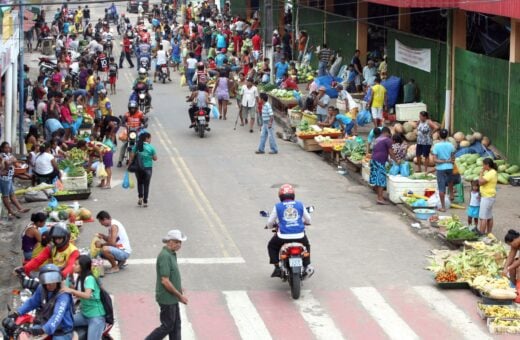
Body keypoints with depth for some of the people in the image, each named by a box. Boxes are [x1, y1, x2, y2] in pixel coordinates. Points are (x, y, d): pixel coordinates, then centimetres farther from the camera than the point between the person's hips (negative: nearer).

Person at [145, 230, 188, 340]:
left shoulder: (171, 254, 8)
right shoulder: (165, 256, -23)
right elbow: (165, 281, -25)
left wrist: (179, 288, 11)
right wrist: (179, 295, -19)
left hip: (172, 298, 10)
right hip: (167, 298, -10)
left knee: (176, 325, 13)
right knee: (167, 326, -1)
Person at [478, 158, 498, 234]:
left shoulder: (490, 173, -21)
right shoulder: (493, 172, 12)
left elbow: (480, 182, -25)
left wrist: (481, 172, -15)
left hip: (487, 197, -11)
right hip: (490, 196, 11)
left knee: (483, 217, -8)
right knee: (489, 217, 15)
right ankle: (488, 233, 22)